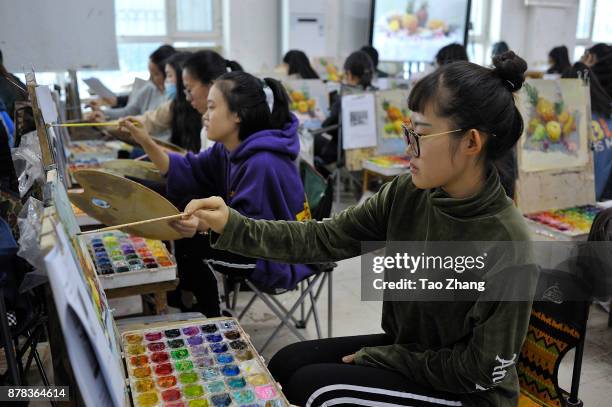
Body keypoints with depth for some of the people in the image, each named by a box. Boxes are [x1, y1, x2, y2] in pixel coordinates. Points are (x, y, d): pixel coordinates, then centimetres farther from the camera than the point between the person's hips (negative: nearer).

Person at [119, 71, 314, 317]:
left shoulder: (263, 164, -29)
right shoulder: (229, 149, 2)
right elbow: (188, 172, 2)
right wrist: (146, 142, -9)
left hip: (278, 261, -9)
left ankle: (209, 322, 14)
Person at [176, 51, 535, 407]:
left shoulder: (507, 245, -29)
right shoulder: (407, 194, -11)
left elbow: (481, 371, -22)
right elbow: (324, 240, -11)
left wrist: (377, 357, -14)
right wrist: (232, 226, -22)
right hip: (403, 348, 6)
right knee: (286, 365, 2)